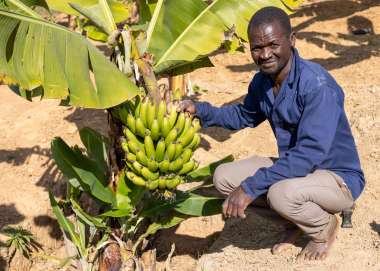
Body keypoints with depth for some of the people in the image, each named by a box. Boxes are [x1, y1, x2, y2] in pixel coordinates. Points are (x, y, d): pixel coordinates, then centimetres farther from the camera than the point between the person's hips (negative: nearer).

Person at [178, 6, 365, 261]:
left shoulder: (318, 85, -29)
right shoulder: (261, 82, -4)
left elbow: (309, 154, -35)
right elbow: (245, 116, 19)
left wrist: (251, 187, -36)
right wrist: (201, 110, 2)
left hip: (338, 177, -7)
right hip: (294, 168, 8)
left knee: (281, 193, -36)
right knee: (224, 177, -1)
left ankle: (324, 227, -1)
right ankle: (296, 219, 10)